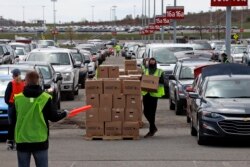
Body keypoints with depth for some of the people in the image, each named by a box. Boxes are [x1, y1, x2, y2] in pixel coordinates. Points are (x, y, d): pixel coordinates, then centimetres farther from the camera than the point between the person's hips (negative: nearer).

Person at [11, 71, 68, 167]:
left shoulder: (17, 99, -4)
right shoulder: (45, 98, -7)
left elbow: (13, 120, 3)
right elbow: (54, 117, 0)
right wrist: (64, 113, 20)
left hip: (22, 141, 1)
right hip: (40, 141, -1)